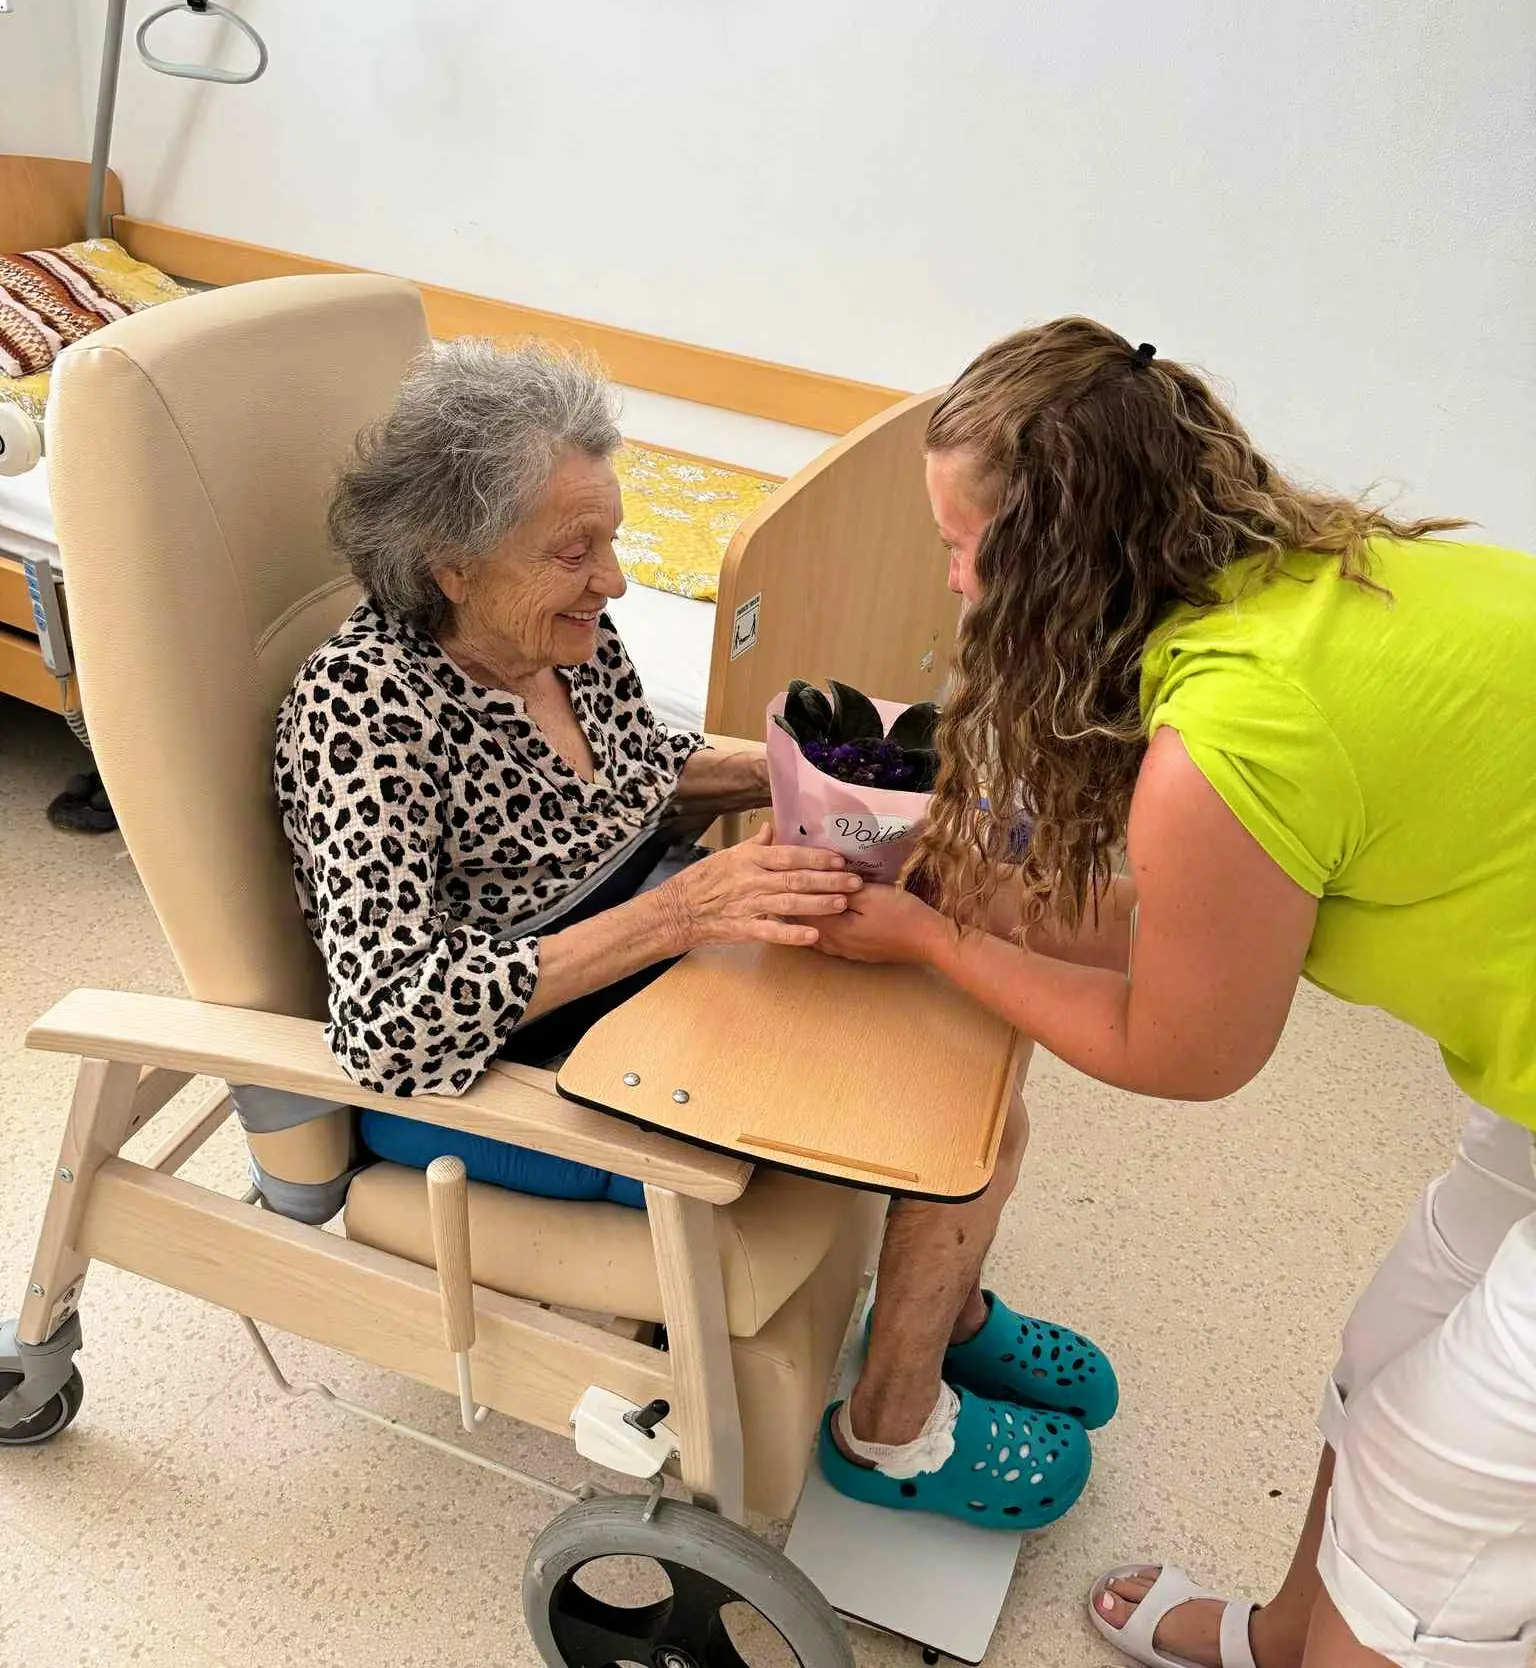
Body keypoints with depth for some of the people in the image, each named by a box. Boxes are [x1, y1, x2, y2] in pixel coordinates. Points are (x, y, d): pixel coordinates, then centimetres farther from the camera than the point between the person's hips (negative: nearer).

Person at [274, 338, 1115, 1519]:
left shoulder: (564, 632, -5)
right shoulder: (363, 705, -26)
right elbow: (396, 1022, -32)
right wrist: (678, 912, -37)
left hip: (658, 969, 8)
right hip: (501, 1081, -7)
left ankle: (951, 1311, 26)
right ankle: (897, 1435, 14)